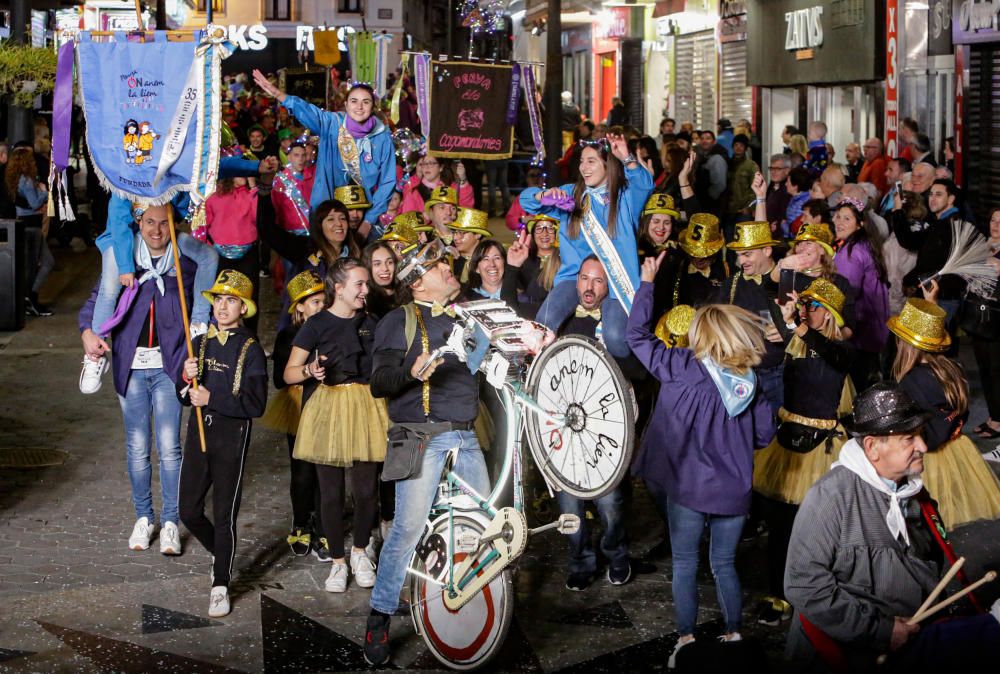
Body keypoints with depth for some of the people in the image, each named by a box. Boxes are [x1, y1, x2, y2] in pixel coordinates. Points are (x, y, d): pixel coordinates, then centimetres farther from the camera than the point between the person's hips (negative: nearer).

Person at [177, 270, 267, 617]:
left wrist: (212, 399, -19)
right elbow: (184, 396, 12)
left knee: (224, 516, 1)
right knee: (189, 512, 9)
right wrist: (186, 378, -10)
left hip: (232, 435, -5)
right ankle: (219, 554, 37)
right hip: (198, 432, 5)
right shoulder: (199, 343, 8)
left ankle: (221, 587, 12)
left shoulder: (250, 349, -6)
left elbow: (255, 404, -13)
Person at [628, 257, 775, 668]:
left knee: (685, 565, 12)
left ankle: (686, 642, 16)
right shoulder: (752, 381, -4)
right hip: (735, 491, 3)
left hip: (689, 488, -3)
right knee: (724, 564, 19)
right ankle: (734, 635, 26)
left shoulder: (683, 369, -14)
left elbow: (637, 335, -8)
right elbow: (764, 435, 3)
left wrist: (647, 282, 0)